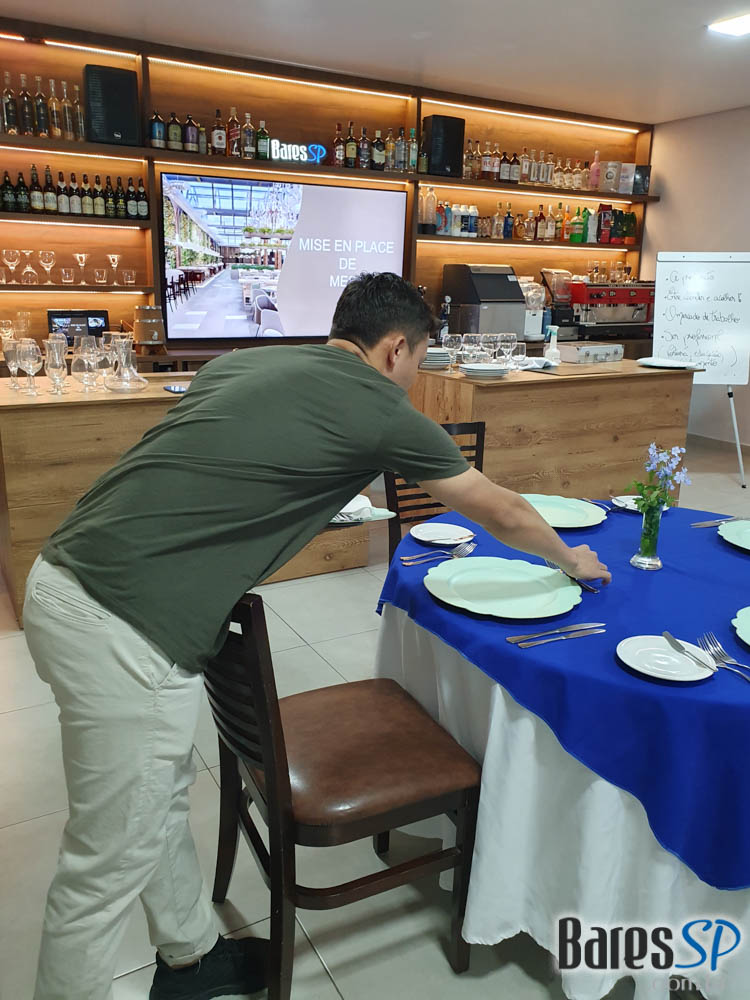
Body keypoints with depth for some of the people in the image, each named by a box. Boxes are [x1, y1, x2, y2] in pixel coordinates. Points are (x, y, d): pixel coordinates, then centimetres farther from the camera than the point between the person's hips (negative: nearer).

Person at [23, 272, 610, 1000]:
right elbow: (498, 512, 10)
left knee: (164, 794, 25)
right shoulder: (378, 407, -3)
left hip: (68, 581, 9)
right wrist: (570, 560, 29)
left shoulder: (242, 362, 14)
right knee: (109, 865, 9)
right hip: (123, 629, -9)